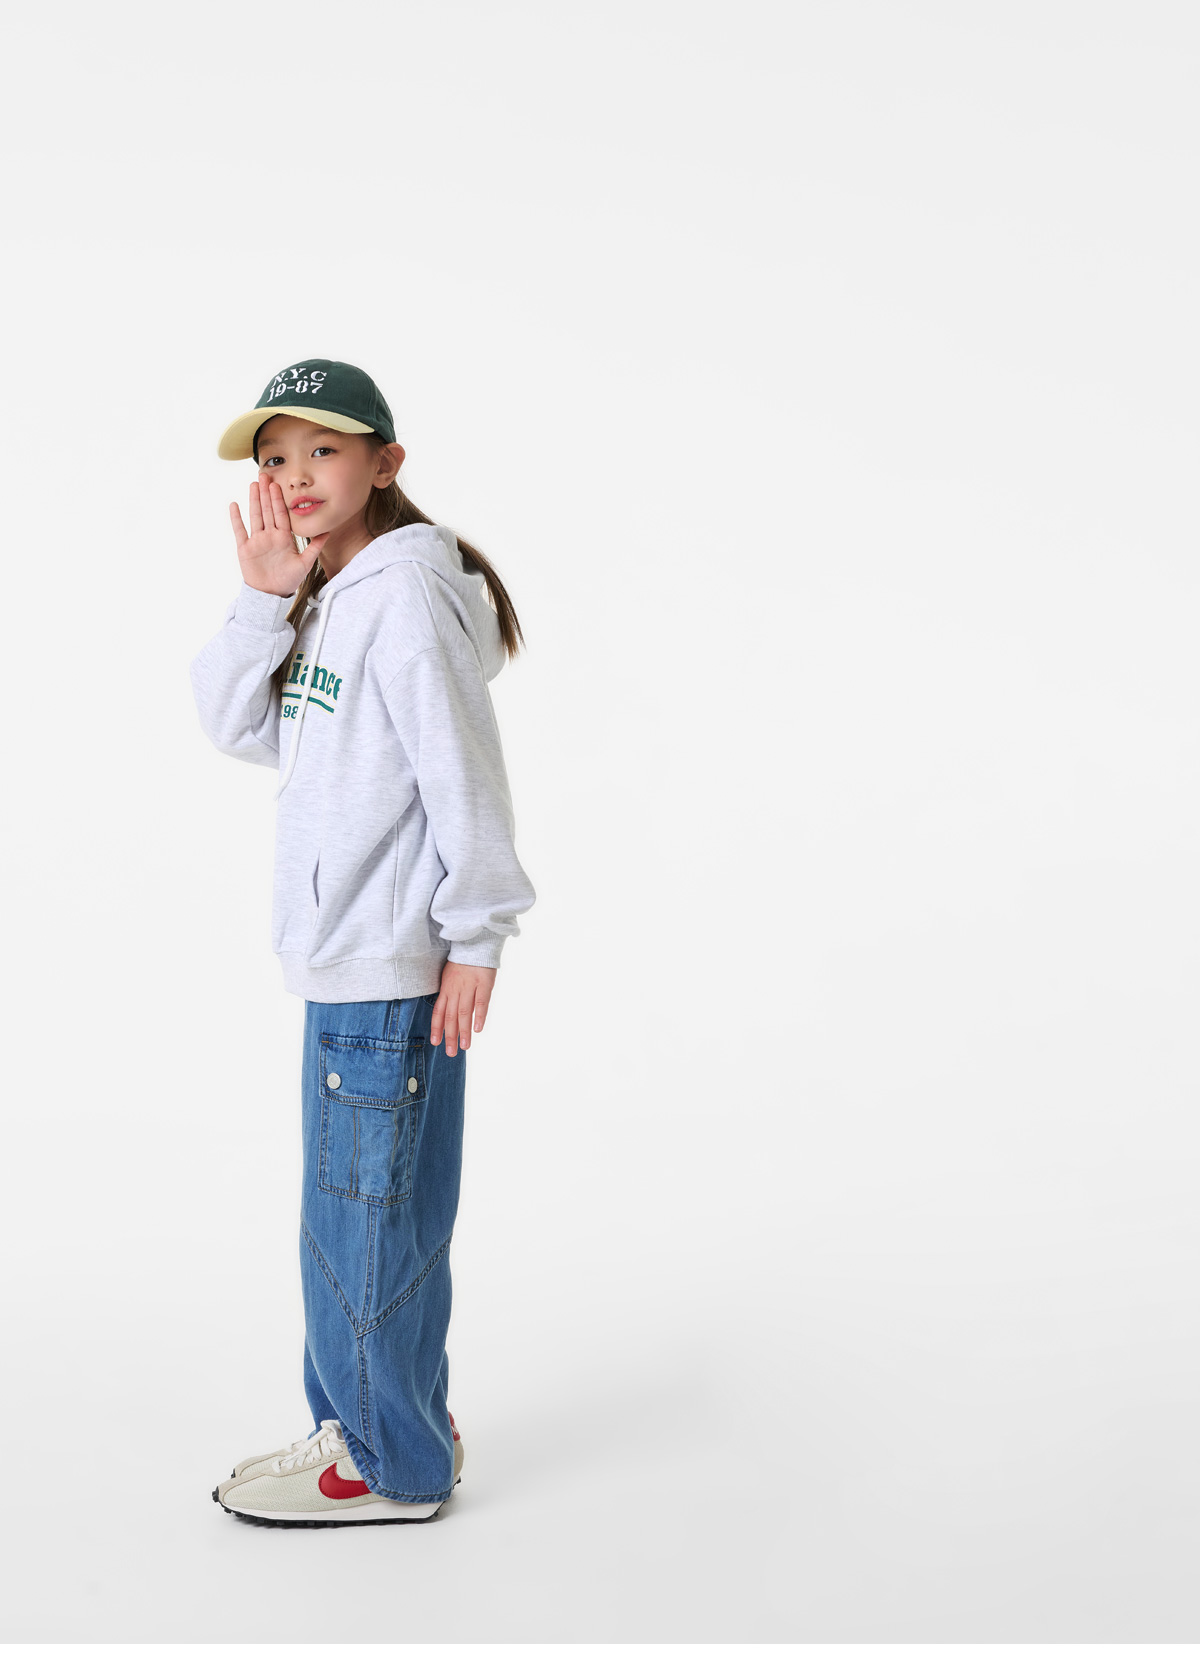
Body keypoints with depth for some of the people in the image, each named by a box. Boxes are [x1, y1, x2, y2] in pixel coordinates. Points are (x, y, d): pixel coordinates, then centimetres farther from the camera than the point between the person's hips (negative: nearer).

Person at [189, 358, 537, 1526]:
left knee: (367, 1214, 0)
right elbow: (237, 728, 10)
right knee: (361, 1209, 18)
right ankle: (369, 1421, 32)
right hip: (344, 962, 10)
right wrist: (263, 601, -2)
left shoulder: (406, 595, -14)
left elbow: (463, 775, -17)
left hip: (395, 968, -10)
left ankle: (393, 1467, 14)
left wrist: (475, 935, -16)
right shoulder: (324, 598, 15)